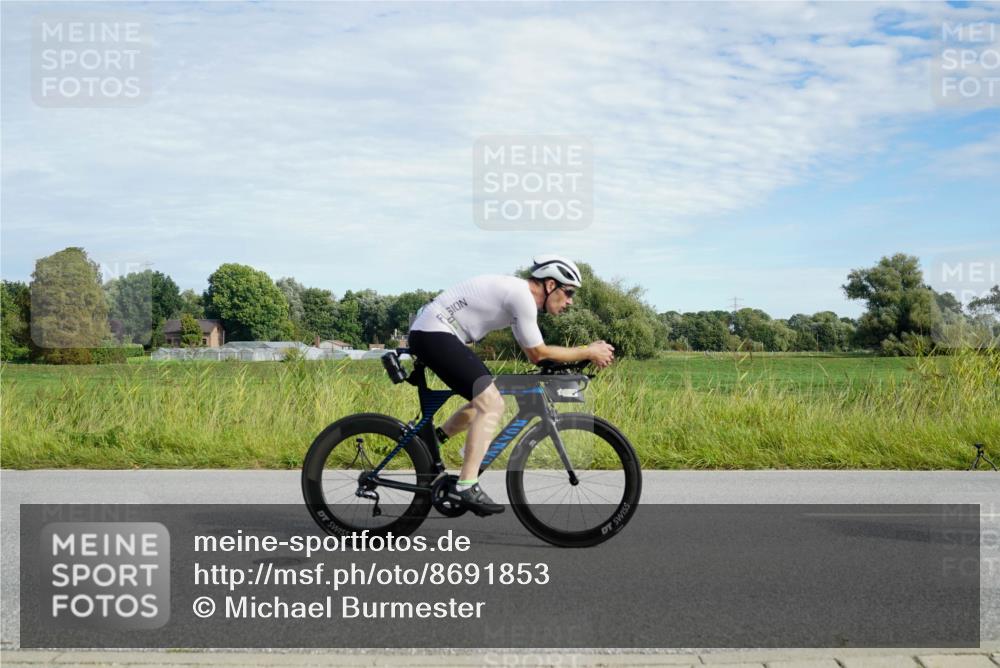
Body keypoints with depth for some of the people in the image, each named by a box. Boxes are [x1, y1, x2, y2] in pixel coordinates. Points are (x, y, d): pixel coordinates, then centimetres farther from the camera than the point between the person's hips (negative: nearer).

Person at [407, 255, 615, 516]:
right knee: (491, 405, -16)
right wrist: (588, 352, -1)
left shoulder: (517, 292, 16)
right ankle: (465, 487, -18)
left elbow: (534, 352, 20)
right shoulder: (522, 296, -15)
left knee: (486, 401, 18)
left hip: (427, 333, 11)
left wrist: (588, 353, 15)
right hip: (433, 333, -11)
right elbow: (538, 354, -9)